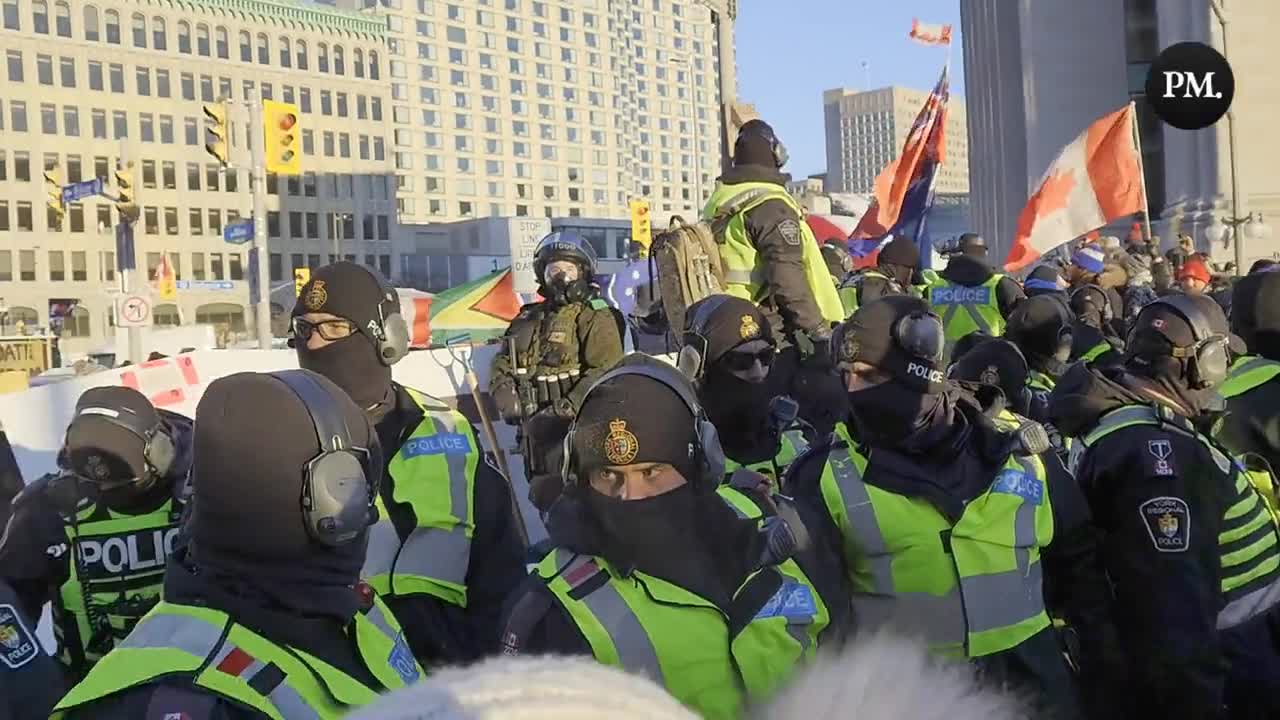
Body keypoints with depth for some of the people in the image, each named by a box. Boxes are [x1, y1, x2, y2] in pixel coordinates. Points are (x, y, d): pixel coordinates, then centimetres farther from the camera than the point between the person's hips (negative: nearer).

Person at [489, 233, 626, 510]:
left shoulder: (595, 316, -5)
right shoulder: (528, 319, 17)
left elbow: (606, 371, -17)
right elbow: (502, 362, 19)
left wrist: (565, 409, -24)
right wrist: (505, 394, -3)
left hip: (573, 427, -7)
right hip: (534, 426, 8)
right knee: (542, 495, 17)